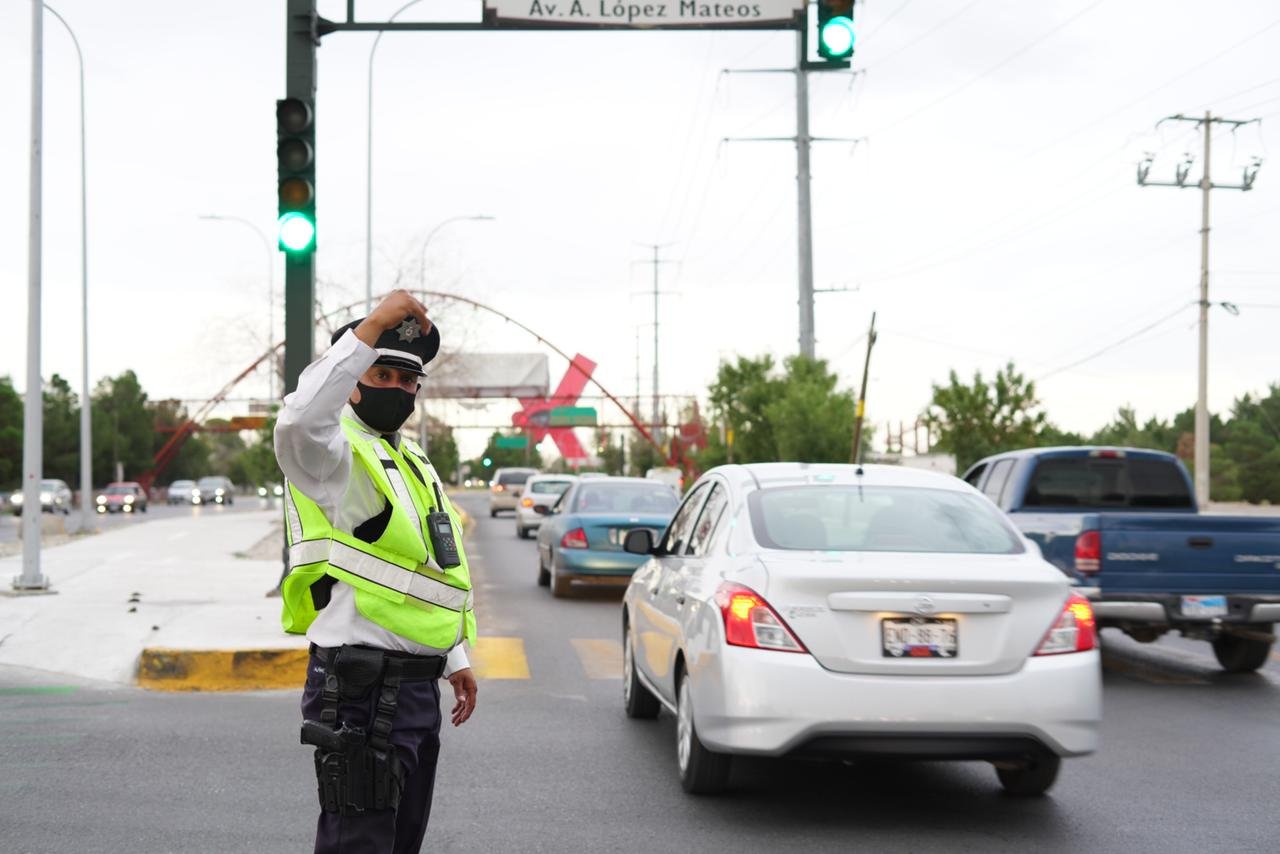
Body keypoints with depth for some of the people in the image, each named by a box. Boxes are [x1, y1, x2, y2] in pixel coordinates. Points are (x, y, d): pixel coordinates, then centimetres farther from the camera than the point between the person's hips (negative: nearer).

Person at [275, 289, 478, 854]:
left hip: (417, 684, 9)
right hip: (362, 685, -9)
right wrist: (370, 330, -37)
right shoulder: (337, 453, -10)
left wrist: (456, 658, 26)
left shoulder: (411, 461, 20)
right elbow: (299, 424, -36)